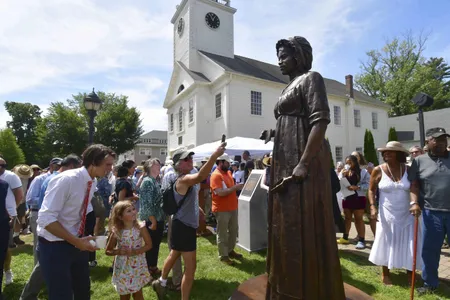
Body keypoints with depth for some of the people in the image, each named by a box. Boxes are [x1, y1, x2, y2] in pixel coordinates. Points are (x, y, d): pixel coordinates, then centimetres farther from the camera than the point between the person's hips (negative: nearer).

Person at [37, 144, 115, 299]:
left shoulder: (92, 183, 0)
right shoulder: (66, 180, -24)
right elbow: (46, 219, -26)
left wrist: (81, 240, 6)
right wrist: (76, 241, -25)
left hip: (76, 243, 7)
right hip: (54, 246, -7)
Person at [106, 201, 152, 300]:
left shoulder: (141, 228, -15)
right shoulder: (116, 232, -12)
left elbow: (149, 245, -10)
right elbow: (108, 251, -1)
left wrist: (135, 252, -22)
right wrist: (118, 251, -20)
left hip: (137, 267, -1)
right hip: (122, 268, 1)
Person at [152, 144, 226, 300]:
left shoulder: (186, 179, 9)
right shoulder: (183, 179, -25)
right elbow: (200, 177, -48)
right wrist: (215, 155, -57)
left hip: (185, 225, 11)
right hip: (184, 226, -11)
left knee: (174, 255, 30)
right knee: (190, 267, -2)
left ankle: (161, 282, 52)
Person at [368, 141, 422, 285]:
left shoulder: (408, 169, -2)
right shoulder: (378, 170, -7)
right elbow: (371, 190, -1)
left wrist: (416, 203, -18)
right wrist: (372, 206, -12)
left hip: (406, 214, 2)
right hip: (387, 214, -2)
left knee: (409, 243, 10)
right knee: (387, 243, 8)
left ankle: (410, 272, 31)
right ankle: (385, 273, 23)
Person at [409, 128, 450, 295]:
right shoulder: (419, 161, 4)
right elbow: (414, 184, 3)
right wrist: (414, 202, -9)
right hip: (431, 213, 0)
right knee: (429, 250, 10)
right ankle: (430, 284, 27)